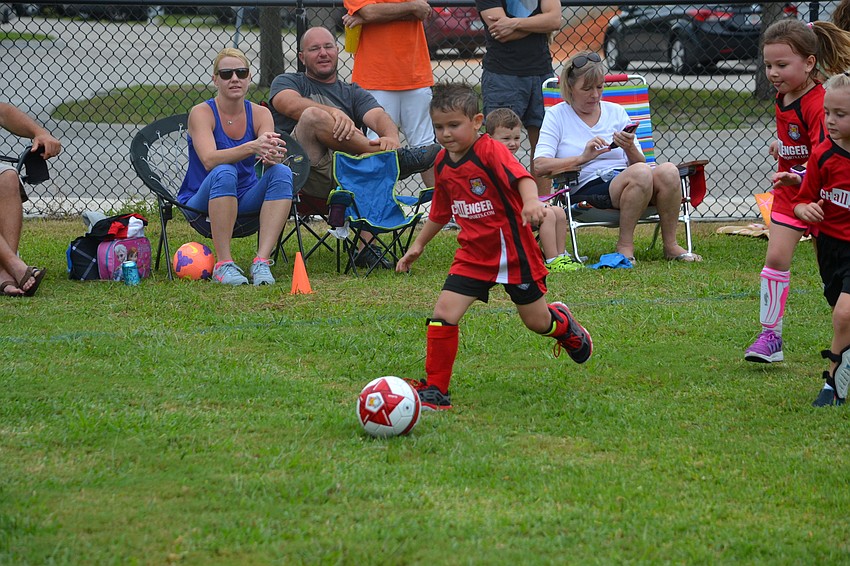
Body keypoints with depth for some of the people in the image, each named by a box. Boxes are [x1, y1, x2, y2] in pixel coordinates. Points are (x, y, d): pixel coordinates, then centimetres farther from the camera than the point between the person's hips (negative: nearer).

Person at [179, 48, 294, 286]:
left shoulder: (260, 114, 1)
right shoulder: (202, 113, -10)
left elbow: (269, 156, -16)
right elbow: (209, 160, -27)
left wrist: (272, 157, -41)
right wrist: (251, 148, -42)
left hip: (245, 202, 4)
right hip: (202, 202, -3)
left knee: (282, 173, -23)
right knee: (224, 173, -34)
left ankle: (262, 261, -30)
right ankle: (223, 264, -33)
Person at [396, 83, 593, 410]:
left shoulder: (490, 151, -18)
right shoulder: (443, 164, 4)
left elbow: (520, 176, -36)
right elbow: (441, 210, 20)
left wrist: (531, 201, -56)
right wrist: (418, 245, 24)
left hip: (513, 251, -5)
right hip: (473, 254, 5)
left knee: (537, 321, 11)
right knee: (443, 315, -12)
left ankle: (564, 325, 48)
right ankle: (435, 390, -4)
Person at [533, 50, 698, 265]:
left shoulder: (616, 112, 19)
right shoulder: (557, 115, 9)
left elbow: (639, 163, 15)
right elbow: (540, 165, -4)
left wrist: (630, 149, -8)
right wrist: (583, 157, -15)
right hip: (587, 188, -4)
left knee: (668, 171, -28)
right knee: (641, 173, -34)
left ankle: (670, 245, -15)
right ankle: (625, 245, -23)